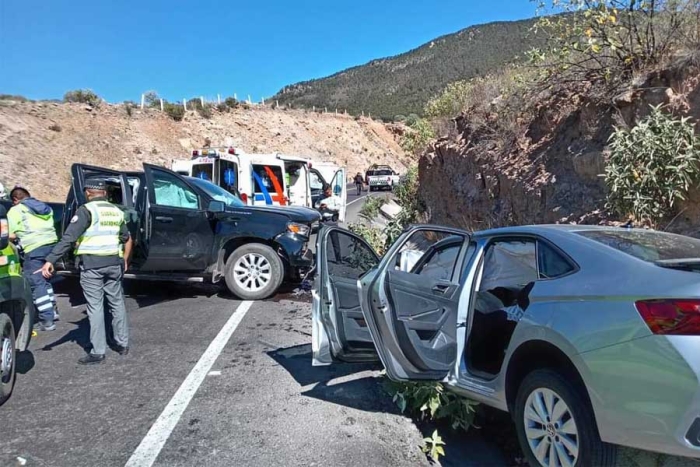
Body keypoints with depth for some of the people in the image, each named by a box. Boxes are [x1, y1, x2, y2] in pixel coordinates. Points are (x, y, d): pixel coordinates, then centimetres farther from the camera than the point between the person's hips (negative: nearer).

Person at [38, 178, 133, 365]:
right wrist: (125, 260, 32)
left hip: (92, 265, -5)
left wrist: (50, 260, -20)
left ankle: (98, 352, 3)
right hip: (113, 263, 6)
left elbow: (69, 238, -17)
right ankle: (122, 344, 23)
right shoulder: (116, 211, 13)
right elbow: (127, 239, 21)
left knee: (95, 307, -1)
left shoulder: (87, 210, -7)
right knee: (117, 303, 15)